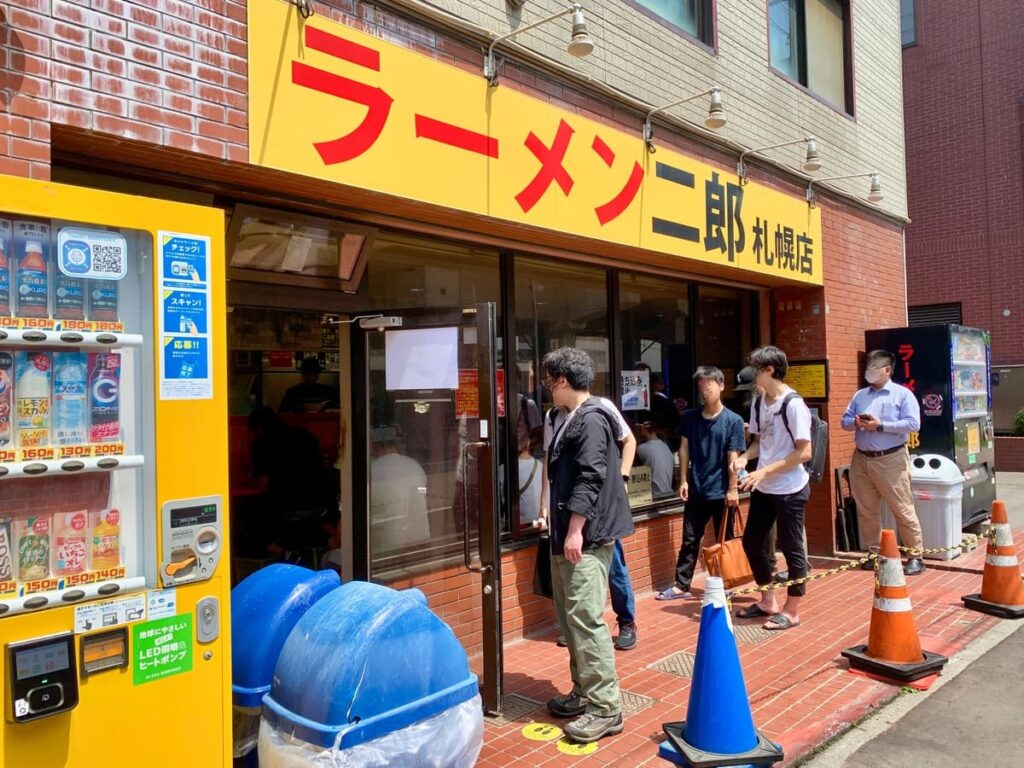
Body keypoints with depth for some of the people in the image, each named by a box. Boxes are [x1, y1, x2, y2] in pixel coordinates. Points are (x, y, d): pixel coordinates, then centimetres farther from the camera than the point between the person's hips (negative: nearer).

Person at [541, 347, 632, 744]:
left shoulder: (591, 420, -14)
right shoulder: (571, 420, 16)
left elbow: (590, 479, -21)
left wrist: (575, 531, -22)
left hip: (585, 539, -10)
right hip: (566, 536, 11)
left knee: (585, 620, -9)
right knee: (570, 619, 15)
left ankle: (605, 707, -1)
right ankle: (584, 692, 26)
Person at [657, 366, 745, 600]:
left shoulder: (733, 420, -8)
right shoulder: (690, 417, 1)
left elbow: (733, 458, -9)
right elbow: (684, 448, 6)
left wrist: (732, 489, -11)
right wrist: (683, 480, 2)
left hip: (720, 491, -3)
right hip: (696, 490, 3)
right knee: (690, 539, 10)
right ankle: (681, 585, 16)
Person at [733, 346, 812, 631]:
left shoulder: (793, 404, -17)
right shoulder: (758, 402, 6)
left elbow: (804, 452, -19)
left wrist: (765, 471, -22)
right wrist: (745, 457, -4)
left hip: (790, 489, -8)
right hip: (763, 488, 8)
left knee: (792, 548, 5)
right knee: (751, 541, 14)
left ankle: (792, 610, 20)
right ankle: (768, 601, 31)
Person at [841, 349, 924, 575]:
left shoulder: (903, 394, -3)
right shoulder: (860, 395, 14)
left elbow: (913, 424, -13)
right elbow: (844, 421, 13)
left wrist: (880, 426, -17)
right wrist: (856, 423, -10)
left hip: (890, 459, -6)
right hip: (861, 459, 6)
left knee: (902, 509, -2)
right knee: (866, 510, 11)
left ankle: (915, 556, 7)